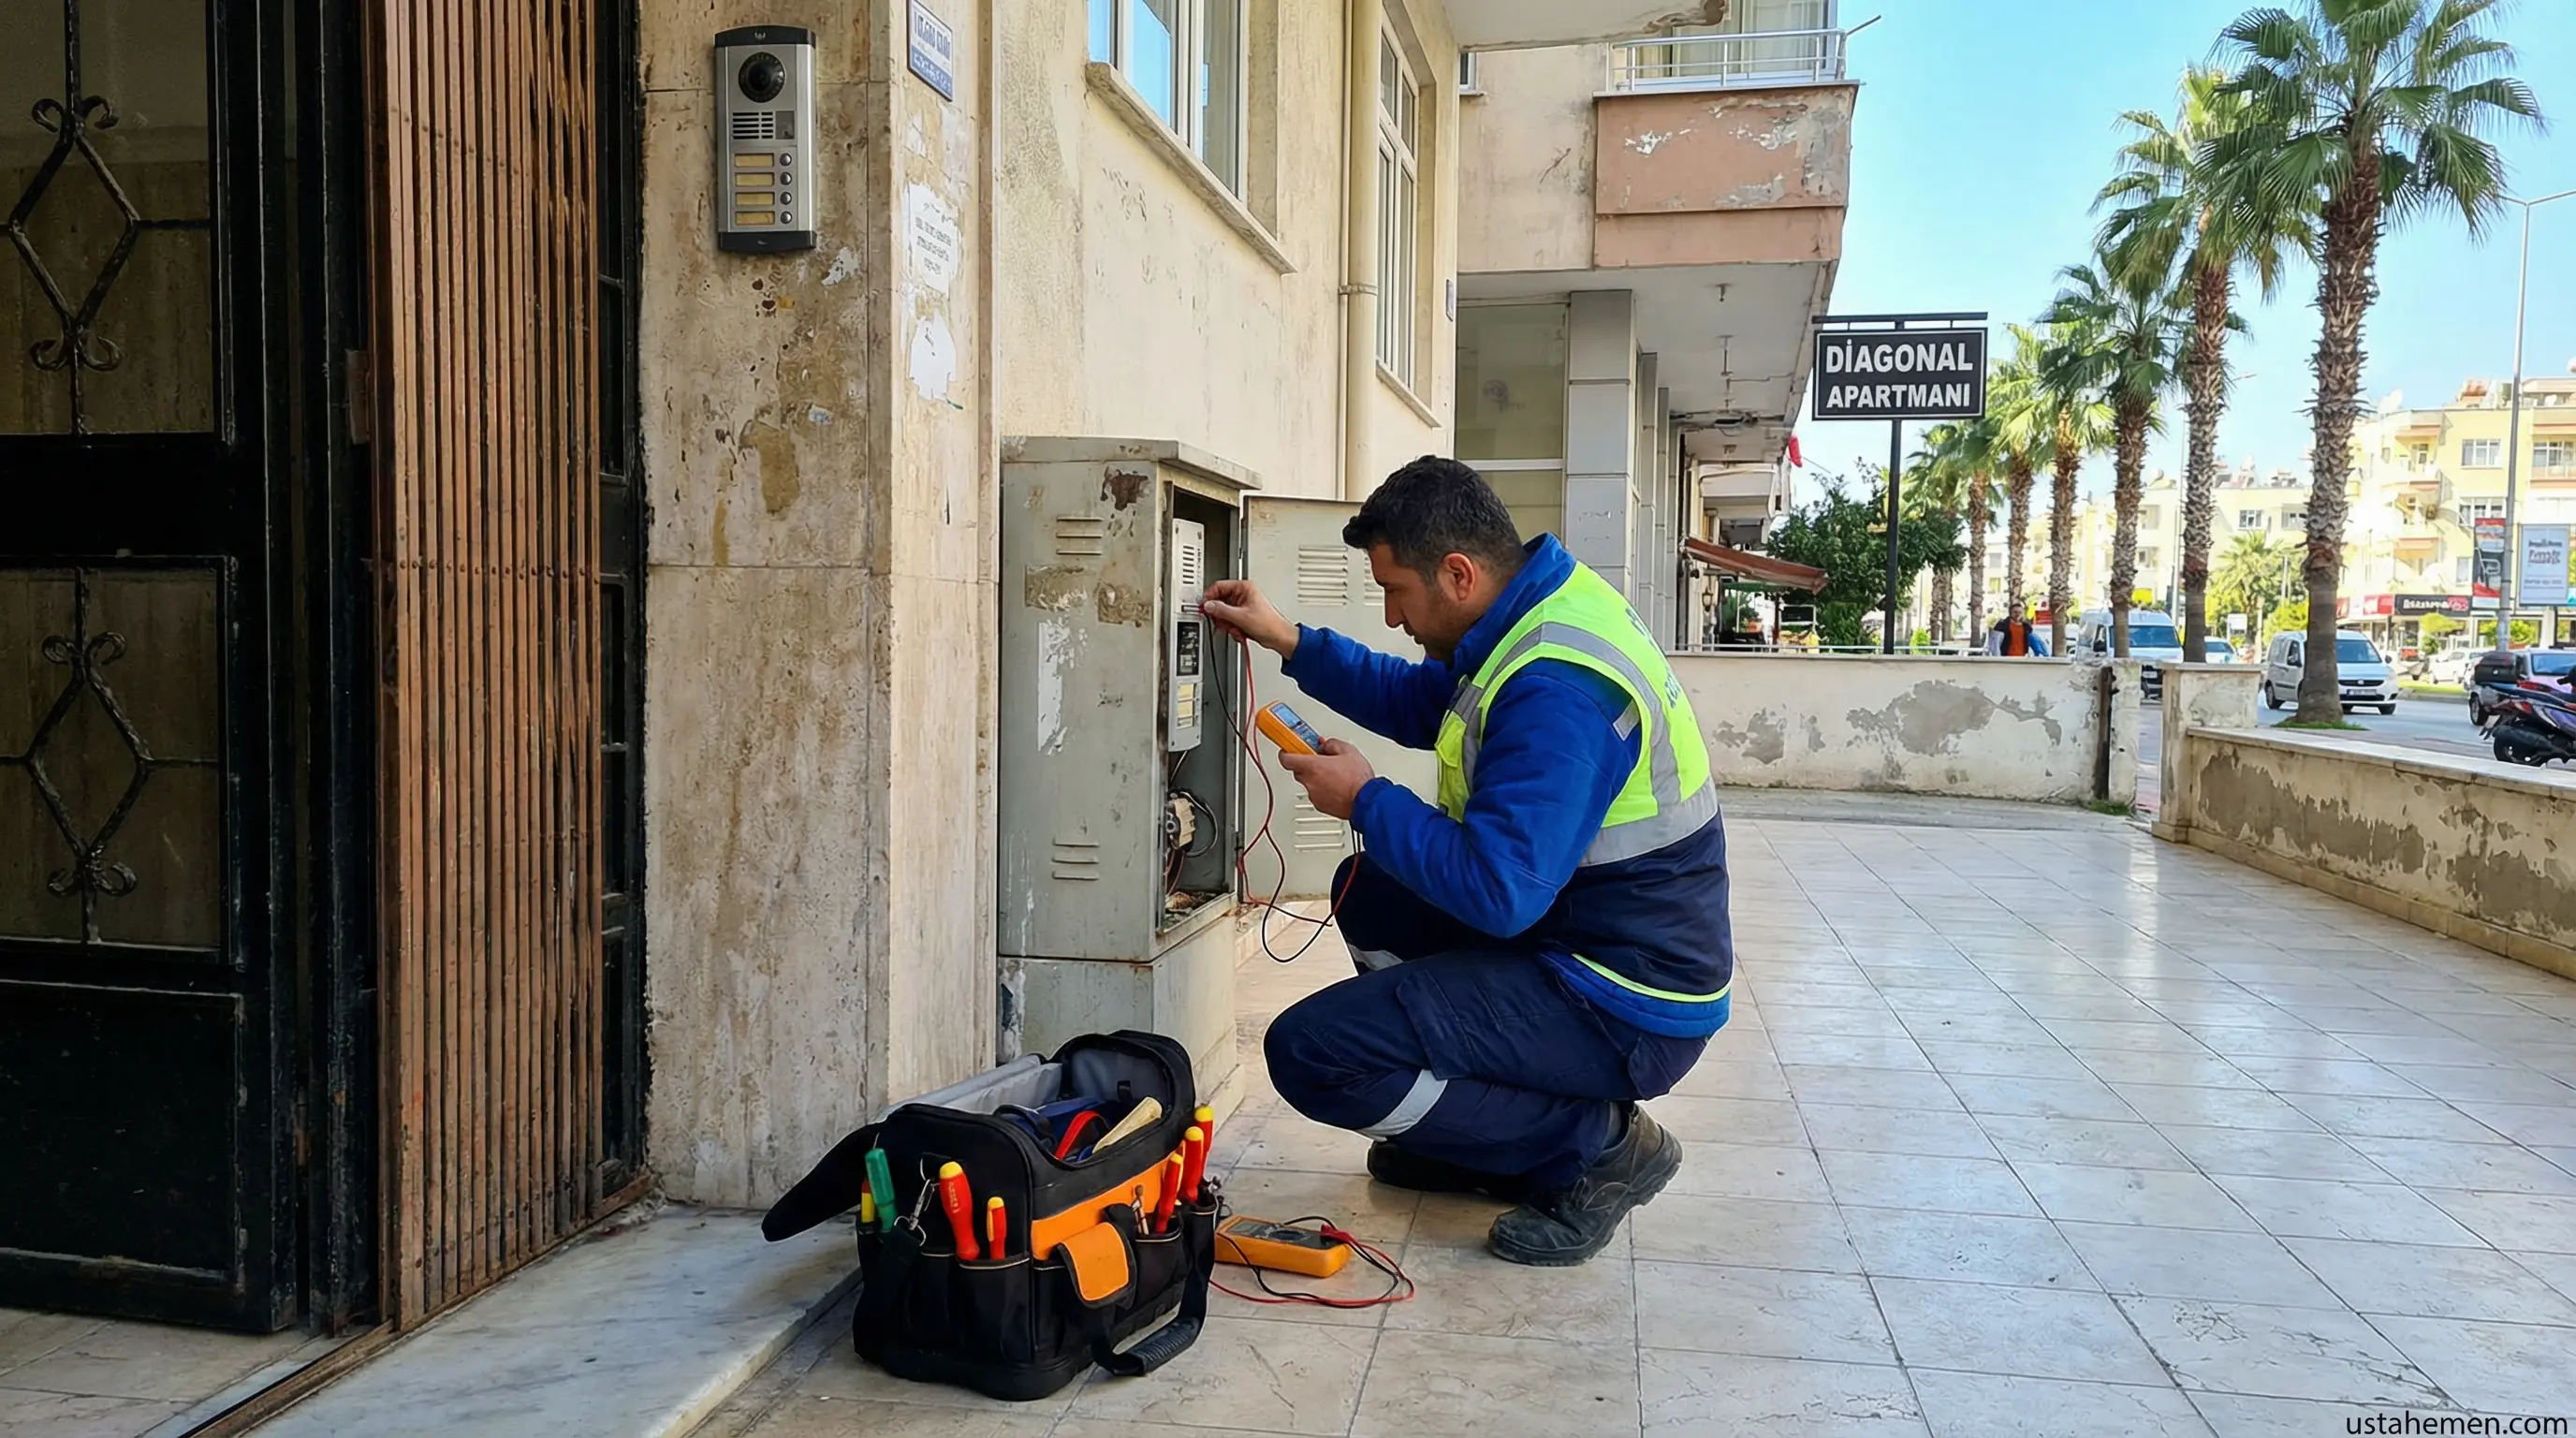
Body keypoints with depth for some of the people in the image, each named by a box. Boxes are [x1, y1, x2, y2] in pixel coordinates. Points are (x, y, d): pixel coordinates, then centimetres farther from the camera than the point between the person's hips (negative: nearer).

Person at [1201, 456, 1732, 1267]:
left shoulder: (1556, 687, -28)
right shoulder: (1544, 610, 5)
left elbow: (1498, 889, -31)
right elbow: (1419, 703, 21)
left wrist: (1364, 801, -17)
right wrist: (1289, 642, 15)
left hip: (1624, 1012, -10)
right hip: (1575, 932, 10)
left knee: (1309, 1054, -18)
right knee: (1369, 893, 22)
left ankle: (1596, 1145, -5)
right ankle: (1478, 1142, 20)